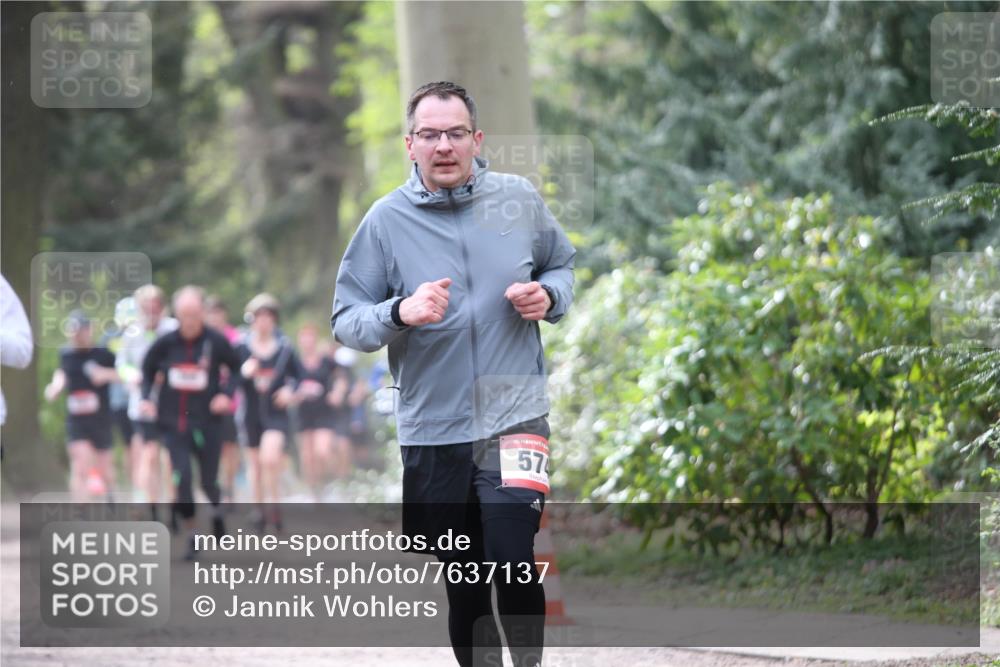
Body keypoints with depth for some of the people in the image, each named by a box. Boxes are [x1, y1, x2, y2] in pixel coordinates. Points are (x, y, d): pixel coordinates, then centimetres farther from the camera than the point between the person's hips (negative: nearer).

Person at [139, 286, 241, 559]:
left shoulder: (216, 342, -7)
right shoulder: (165, 343, -5)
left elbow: (238, 368, 8)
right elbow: (148, 370, 12)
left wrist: (227, 393, -7)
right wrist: (146, 398, -3)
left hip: (207, 421, 0)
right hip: (173, 422, 0)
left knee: (209, 481, 4)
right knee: (182, 477, -12)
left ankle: (216, 510, 40)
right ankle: (191, 535, 2)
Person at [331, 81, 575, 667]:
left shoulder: (520, 199, 0)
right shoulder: (386, 219, -3)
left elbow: (563, 266, 17)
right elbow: (346, 322, -2)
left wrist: (549, 297, -6)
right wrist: (400, 313, -22)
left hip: (515, 414, -1)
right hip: (432, 427, 1)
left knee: (513, 563, -16)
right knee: (462, 581, 10)